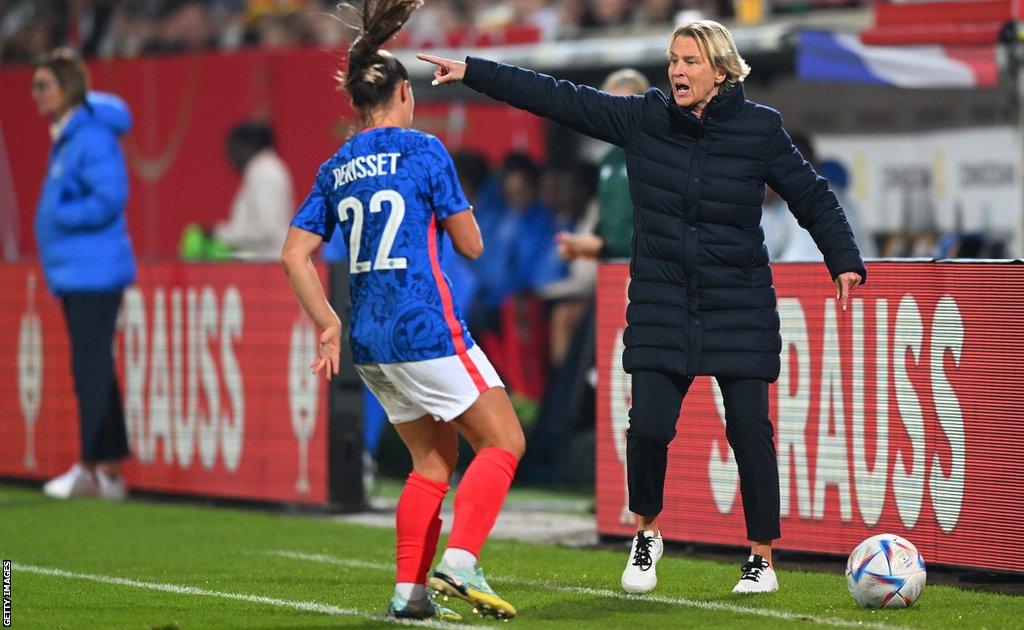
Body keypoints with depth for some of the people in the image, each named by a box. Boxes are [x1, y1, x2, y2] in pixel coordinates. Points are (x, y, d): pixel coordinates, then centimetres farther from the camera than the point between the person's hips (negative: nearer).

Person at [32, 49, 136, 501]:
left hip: (93, 272, -10)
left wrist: (59, 217, -15)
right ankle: (110, 469, 17)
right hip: (74, 272, 10)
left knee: (90, 369, -9)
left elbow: (109, 199, -21)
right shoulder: (65, 138, 16)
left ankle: (93, 468, -6)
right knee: (93, 370, 12)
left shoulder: (92, 137, -15)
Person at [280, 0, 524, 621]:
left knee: (435, 458, 17)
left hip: (370, 339, 7)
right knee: (503, 442, 1)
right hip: (427, 331, -7)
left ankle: (409, 589, 10)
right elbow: (471, 244, -3)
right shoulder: (423, 150, -6)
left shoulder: (336, 168, 10)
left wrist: (328, 325, 15)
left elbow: (295, 253, 9)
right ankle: (459, 563, -15)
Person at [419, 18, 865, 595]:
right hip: (662, 304, 1)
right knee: (648, 426, -9)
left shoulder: (759, 130, -4)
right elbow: (558, 98, 1)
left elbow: (813, 196, 3)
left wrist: (844, 260, -8)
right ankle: (647, 532, 18)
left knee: (750, 429, -4)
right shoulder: (644, 118, 0)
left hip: (740, 308, -1)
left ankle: (762, 559, 11)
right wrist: (471, 72, -2)